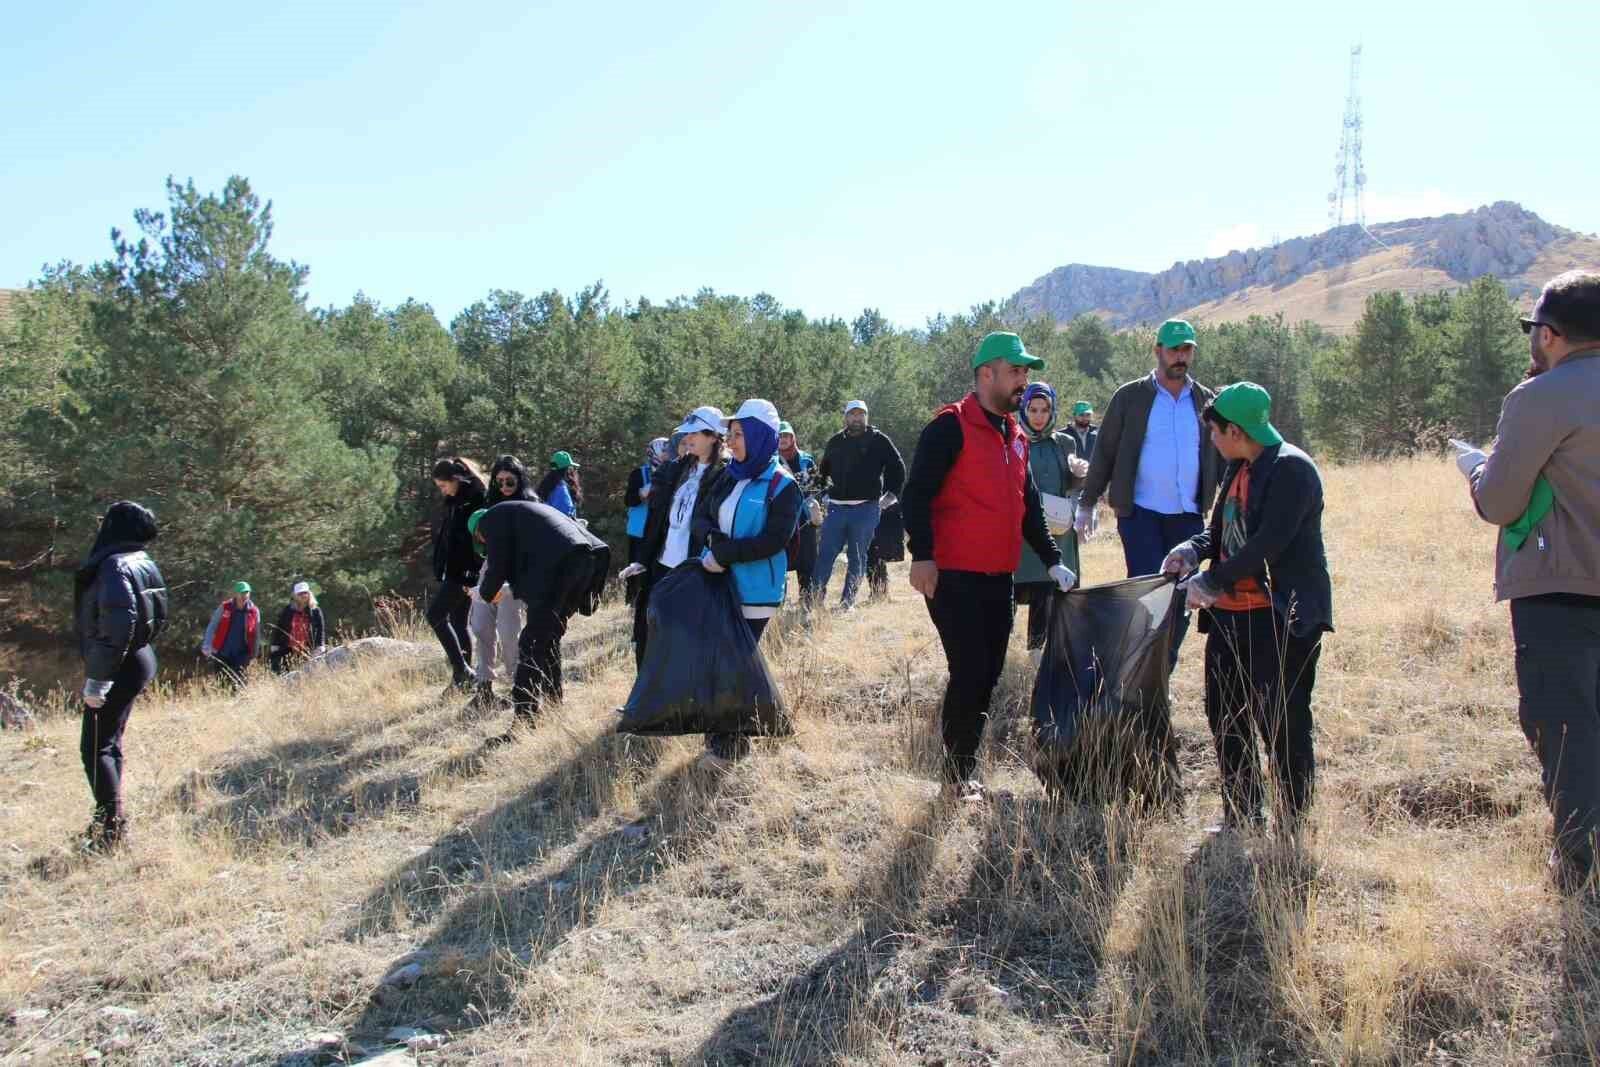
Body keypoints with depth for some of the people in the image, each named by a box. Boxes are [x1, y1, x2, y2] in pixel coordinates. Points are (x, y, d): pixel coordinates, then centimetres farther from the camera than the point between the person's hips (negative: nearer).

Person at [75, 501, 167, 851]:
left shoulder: (115, 566, -18)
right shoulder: (143, 564, 11)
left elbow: (116, 626, -26)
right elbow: (157, 619, 15)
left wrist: (97, 678, -22)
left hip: (118, 666, -10)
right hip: (139, 659, 10)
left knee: (95, 747, -4)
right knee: (108, 743, 19)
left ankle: (112, 827, -2)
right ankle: (111, 819, 29)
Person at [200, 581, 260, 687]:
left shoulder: (254, 611, -2)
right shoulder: (224, 607, -3)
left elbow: (256, 634, 5)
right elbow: (212, 627, 0)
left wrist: (252, 654, 5)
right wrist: (207, 647, -5)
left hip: (241, 656, -1)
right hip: (221, 654, 1)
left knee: (237, 685, -3)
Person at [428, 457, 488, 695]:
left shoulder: (478, 498, -12)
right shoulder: (451, 501, 15)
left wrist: (470, 575, -20)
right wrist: (438, 572, 18)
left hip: (465, 572, -9)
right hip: (451, 572, 9)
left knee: (435, 614, -12)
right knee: (458, 623, 9)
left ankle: (461, 669, -9)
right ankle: (464, 676, 14)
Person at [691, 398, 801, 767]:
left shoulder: (782, 485, -8)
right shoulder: (726, 477, 10)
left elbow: (774, 540, -16)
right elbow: (700, 518, 6)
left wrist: (725, 554, -18)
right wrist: (714, 541, -15)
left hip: (754, 591, -5)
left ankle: (729, 743, 13)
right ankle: (721, 733, 21)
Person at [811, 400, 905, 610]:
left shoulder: (879, 441, 2)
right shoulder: (835, 441, 12)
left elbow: (898, 468, 7)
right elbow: (823, 470, 28)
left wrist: (891, 495, 2)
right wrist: (821, 491, 18)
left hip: (866, 508, -3)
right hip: (836, 507, 3)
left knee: (857, 557, 3)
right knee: (825, 553, -2)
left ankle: (847, 601, 9)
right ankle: (816, 596, 3)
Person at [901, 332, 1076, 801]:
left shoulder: (1016, 437, 17)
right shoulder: (950, 428, -9)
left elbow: (1028, 505, 23)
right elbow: (917, 494, -14)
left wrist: (1052, 560, 17)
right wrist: (922, 556, -22)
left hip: (999, 577, 8)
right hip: (953, 577, -8)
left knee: (989, 672, 10)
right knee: (969, 670, -9)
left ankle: (967, 762, 23)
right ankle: (958, 771, 5)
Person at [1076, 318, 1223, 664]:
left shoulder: (1207, 401, 10)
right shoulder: (1130, 397, 1)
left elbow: (1223, 456, 13)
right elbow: (1104, 453, 3)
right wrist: (1086, 505, 1)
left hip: (1189, 516, 4)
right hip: (1140, 514, -4)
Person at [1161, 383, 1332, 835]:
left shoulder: (1291, 469, -14)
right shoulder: (1238, 469, 13)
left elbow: (1269, 543, -22)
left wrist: (1210, 583, -17)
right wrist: (1195, 548, 0)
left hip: (1282, 617, -9)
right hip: (1232, 613, 9)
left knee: (1283, 726, -4)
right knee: (1226, 717, 14)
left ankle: (1292, 828, 9)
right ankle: (1240, 820, 27)